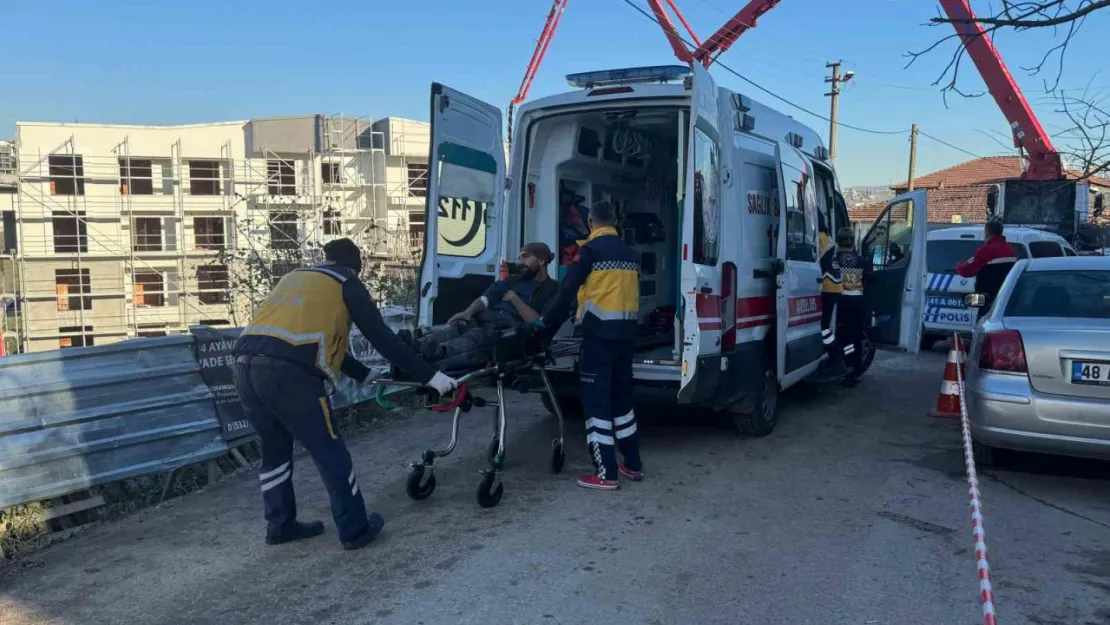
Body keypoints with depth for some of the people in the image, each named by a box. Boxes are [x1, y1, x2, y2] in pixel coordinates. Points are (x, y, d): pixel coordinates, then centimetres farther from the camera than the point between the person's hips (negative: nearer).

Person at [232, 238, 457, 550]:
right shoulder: (346, 282, 13)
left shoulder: (296, 276, 32)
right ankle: (355, 529, 17)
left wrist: (363, 373, 45)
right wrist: (429, 375, 11)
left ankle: (280, 525, 34)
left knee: (275, 448, 25)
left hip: (246, 366, 7)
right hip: (288, 372, -7)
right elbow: (382, 337, 7)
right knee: (330, 452, 7)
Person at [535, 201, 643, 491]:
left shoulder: (590, 250, -7)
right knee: (622, 397, 18)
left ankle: (606, 473, 0)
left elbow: (567, 290, -9)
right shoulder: (631, 253, 12)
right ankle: (633, 465, 26)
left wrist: (547, 321, 0)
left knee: (597, 400, -1)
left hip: (600, 333, -6)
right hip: (627, 332, 7)